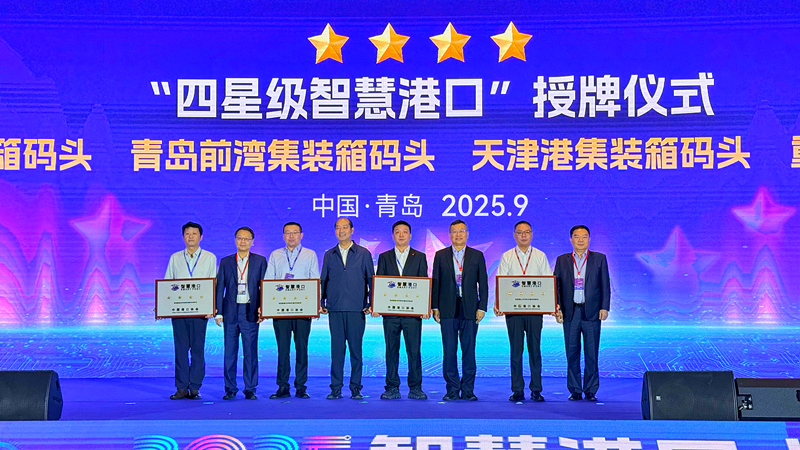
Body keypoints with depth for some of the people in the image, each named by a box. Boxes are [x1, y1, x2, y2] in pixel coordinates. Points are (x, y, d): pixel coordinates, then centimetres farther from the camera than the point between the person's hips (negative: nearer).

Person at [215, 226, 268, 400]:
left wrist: (262, 309, -5)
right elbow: (219, 288, 8)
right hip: (231, 312, 1)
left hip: (250, 312, -1)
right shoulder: (226, 262, 10)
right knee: (230, 352, 4)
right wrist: (218, 312, 0)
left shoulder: (260, 261, 7)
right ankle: (230, 389, 12)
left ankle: (250, 389, 9)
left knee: (251, 352, 1)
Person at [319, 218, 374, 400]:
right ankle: (336, 388, 9)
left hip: (356, 309, -2)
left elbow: (371, 280, 7)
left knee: (355, 348, 1)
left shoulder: (363, 254, 6)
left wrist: (372, 304, -2)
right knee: (336, 348, 2)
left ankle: (355, 388, 8)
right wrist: (321, 303, 5)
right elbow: (323, 280, 15)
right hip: (335, 309, 2)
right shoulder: (329, 255, 12)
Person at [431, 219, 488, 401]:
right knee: (449, 351, 0)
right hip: (448, 310, 0)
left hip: (470, 309, 0)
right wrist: (435, 307, 0)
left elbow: (483, 284, 6)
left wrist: (482, 307, -2)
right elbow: (435, 283, 7)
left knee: (469, 350, 2)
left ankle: (468, 390, 10)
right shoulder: (440, 255, 9)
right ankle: (452, 389, 8)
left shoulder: (477, 256, 8)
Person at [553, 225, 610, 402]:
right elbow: (555, 285, 7)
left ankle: (590, 391, 8)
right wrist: (556, 308, -4)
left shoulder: (599, 259, 7)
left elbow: (605, 285, 5)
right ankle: (575, 391, 11)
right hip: (570, 313, 1)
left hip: (591, 312, -1)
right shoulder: (562, 260, 10)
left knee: (591, 354, 1)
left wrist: (604, 307, -4)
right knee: (572, 354, 4)